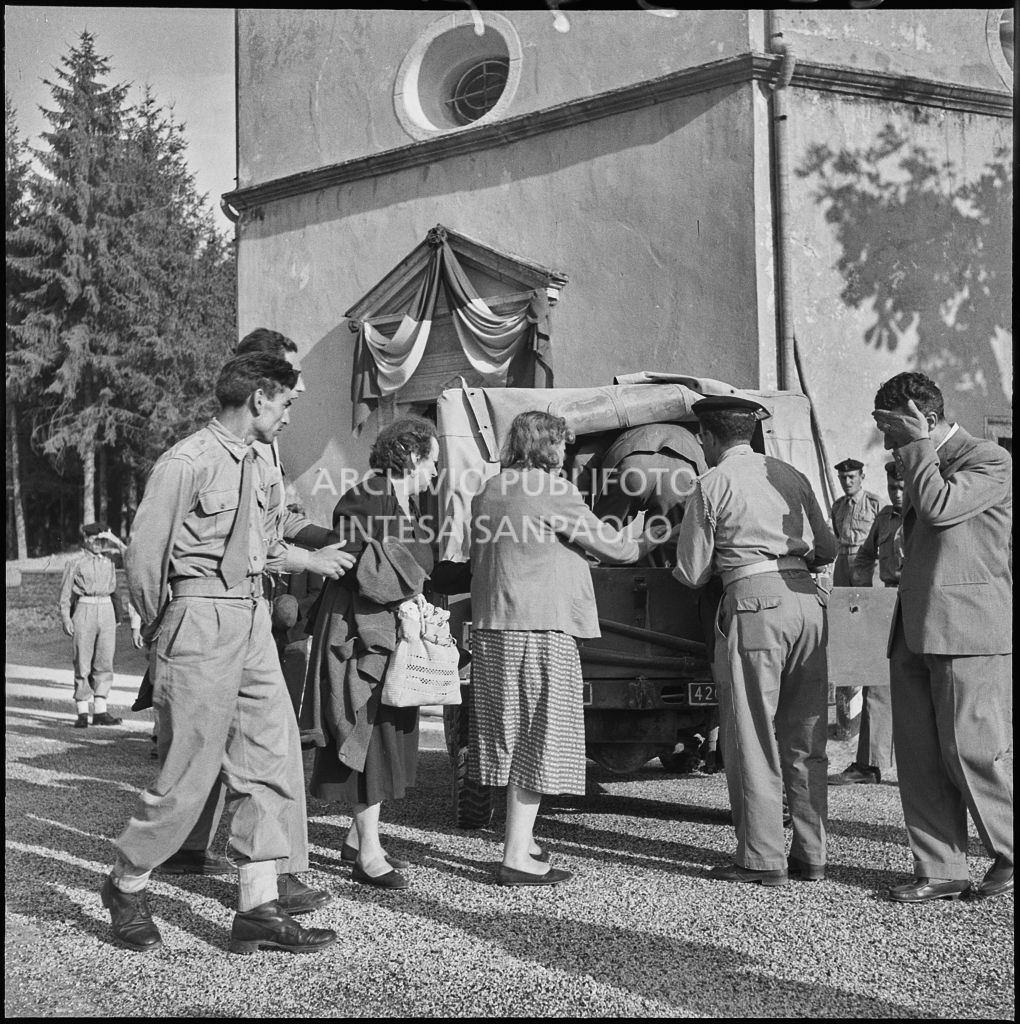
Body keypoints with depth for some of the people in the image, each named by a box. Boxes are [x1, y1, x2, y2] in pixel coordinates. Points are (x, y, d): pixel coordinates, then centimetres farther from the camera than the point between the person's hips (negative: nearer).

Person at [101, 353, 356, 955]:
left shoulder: (259, 468, 13)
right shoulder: (187, 463, -12)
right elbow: (145, 553, -10)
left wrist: (314, 560, 38)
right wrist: (158, 632, -1)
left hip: (253, 622, 8)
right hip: (201, 618, -8)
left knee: (273, 758, 5)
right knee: (191, 769, -2)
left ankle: (259, 908, 13)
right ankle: (127, 884, 22)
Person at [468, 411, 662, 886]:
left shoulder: (488, 493, 12)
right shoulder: (555, 491, -11)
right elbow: (608, 544, -6)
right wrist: (645, 545, 15)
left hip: (491, 626, 8)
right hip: (541, 626, -8)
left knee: (514, 732, 17)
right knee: (541, 737, -2)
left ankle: (521, 839, 28)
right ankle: (517, 857, 0)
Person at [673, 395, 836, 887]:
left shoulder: (713, 484, 0)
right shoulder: (791, 475, 16)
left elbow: (691, 573, 3)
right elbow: (827, 547, 22)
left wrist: (722, 559, 25)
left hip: (755, 603, -6)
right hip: (807, 600, 6)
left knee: (752, 738, 2)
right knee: (804, 740, 12)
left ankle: (762, 859, 4)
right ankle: (811, 854, 17)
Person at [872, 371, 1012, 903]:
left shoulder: (990, 461, -5)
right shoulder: (922, 466, 21)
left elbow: (939, 506, -22)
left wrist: (918, 447, -11)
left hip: (967, 632, -8)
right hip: (915, 634, 8)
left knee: (971, 750, -4)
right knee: (918, 756, 5)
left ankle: (1008, 854, 17)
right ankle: (940, 872, 12)